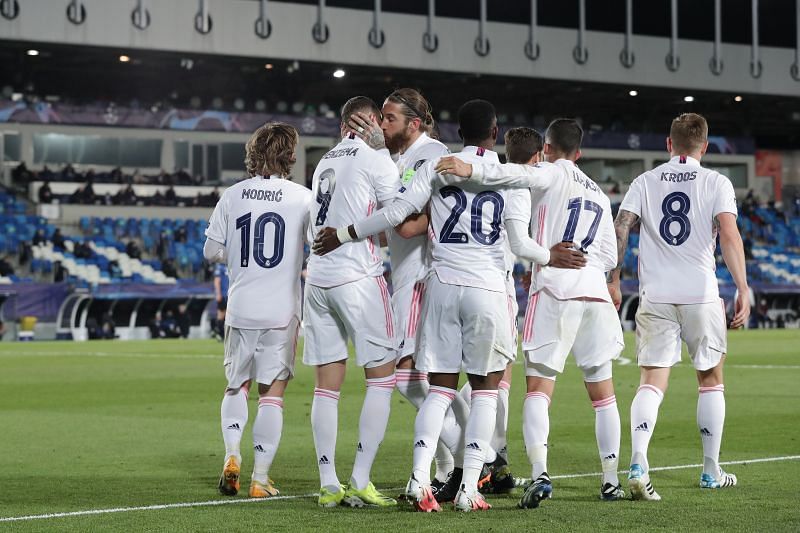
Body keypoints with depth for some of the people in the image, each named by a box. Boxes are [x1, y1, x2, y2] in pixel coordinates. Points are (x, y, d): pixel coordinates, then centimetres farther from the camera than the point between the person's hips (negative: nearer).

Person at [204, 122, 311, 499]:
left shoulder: (233, 195, 2)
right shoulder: (302, 197, -4)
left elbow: (211, 252, 6)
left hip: (240, 308, 2)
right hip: (282, 311, -2)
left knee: (236, 386, 19)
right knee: (272, 393, 3)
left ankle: (232, 454, 0)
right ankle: (260, 479, 2)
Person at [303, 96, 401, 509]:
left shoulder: (324, 163, 16)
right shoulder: (377, 161, -3)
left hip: (318, 279, 6)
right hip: (358, 277, -6)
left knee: (327, 385, 6)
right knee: (382, 378, 1)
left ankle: (329, 485, 5)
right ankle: (360, 482, -6)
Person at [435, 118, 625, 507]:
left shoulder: (552, 174, 6)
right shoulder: (599, 195, 25)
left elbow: (521, 175, -18)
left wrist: (471, 170, -28)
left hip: (554, 290, -5)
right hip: (595, 293, 5)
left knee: (538, 389, -7)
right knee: (602, 392, 12)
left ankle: (539, 474, -23)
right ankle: (611, 480, 16)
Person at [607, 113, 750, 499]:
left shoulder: (645, 182, 8)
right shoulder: (716, 183, 1)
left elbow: (620, 229, 0)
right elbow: (729, 236, -10)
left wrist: (613, 280, 6)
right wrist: (743, 290, -10)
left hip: (655, 297, 1)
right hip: (701, 295, -1)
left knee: (652, 383, -1)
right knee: (711, 380, 16)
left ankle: (638, 462, -24)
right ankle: (711, 471, 22)